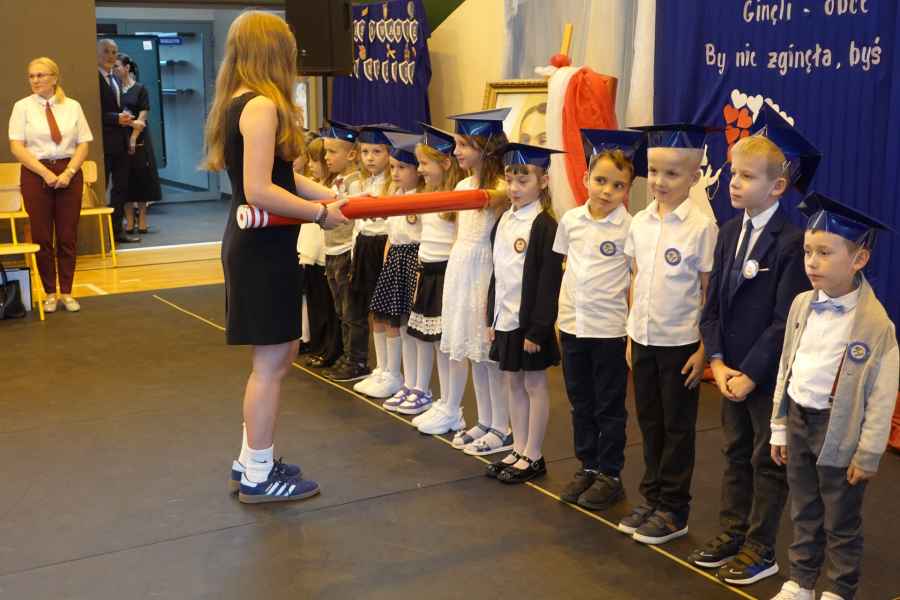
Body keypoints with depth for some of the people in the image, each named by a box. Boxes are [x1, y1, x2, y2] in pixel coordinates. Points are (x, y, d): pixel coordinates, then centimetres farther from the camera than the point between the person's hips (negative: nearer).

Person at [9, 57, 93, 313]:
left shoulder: (73, 106, 5)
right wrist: (45, 173, -13)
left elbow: (83, 144, 3)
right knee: (42, 237, 2)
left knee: (67, 236, 3)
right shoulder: (23, 107, 1)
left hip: (68, 173, 1)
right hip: (36, 174, -1)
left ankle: (66, 293, 13)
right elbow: (16, 146, -5)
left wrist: (68, 172, -11)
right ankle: (50, 294, 13)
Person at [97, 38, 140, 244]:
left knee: (121, 187, 12)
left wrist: (125, 115, 2)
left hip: (121, 141, 9)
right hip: (104, 141, -9)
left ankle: (117, 229, 19)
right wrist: (117, 118, -19)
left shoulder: (115, 78, 16)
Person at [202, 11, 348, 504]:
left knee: (281, 354, 17)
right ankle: (258, 477, 12)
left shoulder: (238, 104, 12)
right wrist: (321, 213, -15)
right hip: (263, 249, -10)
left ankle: (251, 462, 27)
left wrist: (331, 196, 9)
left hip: (255, 244, 10)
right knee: (271, 362, 0)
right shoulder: (262, 106, -18)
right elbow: (260, 192, -25)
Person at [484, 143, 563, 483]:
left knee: (534, 384, 4)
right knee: (513, 383, 14)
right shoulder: (503, 222, 9)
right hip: (505, 319, 8)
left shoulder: (545, 226, -14)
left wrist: (538, 329, -19)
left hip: (530, 321, -8)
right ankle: (518, 451, 25)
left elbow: (549, 282, -17)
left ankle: (533, 456, 14)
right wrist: (492, 319, 12)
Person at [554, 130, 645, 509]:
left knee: (609, 407, 6)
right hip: (571, 324, 5)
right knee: (580, 403, 15)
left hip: (609, 329, -5)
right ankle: (587, 467, 28)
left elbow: (637, 278, -6)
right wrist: (560, 313, 11)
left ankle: (610, 475, 18)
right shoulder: (570, 220, 3)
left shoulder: (629, 227, -10)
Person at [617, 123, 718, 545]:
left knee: (677, 427, 7)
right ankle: (652, 498, 28)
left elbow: (710, 292, -9)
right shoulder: (640, 222, 3)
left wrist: (704, 349, -11)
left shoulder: (701, 227, -12)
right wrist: (631, 333, 10)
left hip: (681, 343, -5)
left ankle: (673, 510, 18)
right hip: (643, 339, 5)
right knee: (649, 422, 15)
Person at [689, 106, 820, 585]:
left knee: (768, 463, 7)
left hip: (770, 376, -7)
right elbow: (713, 305, 5)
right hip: (732, 371, 7)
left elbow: (785, 320, -19)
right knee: (735, 455, 18)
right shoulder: (730, 232, 5)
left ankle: (760, 550, 19)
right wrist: (718, 363, -5)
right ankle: (731, 534, 31)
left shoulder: (792, 241, -17)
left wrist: (751, 373, -18)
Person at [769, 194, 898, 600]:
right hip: (798, 418, 5)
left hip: (839, 429, -5)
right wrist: (779, 428, 11)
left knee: (841, 521, 11)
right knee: (803, 513, 19)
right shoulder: (802, 305, -2)